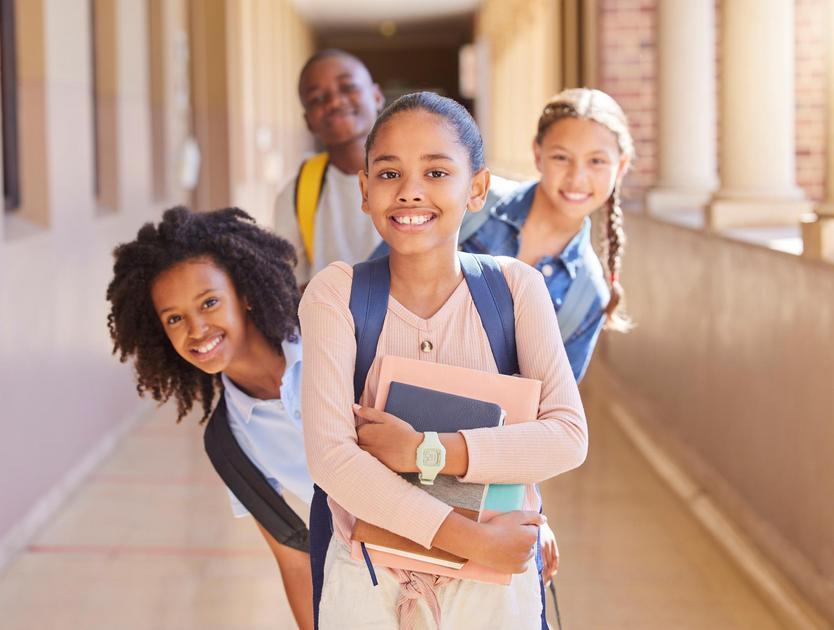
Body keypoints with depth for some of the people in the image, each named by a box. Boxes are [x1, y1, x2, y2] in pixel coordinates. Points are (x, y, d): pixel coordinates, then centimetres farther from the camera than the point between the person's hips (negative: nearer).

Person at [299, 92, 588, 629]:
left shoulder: (516, 287, -7)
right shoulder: (336, 293, -11)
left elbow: (568, 437, -14)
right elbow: (330, 456, -19)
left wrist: (424, 450, -23)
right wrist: (471, 539, -23)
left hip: (495, 585, 1)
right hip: (368, 583, -1)